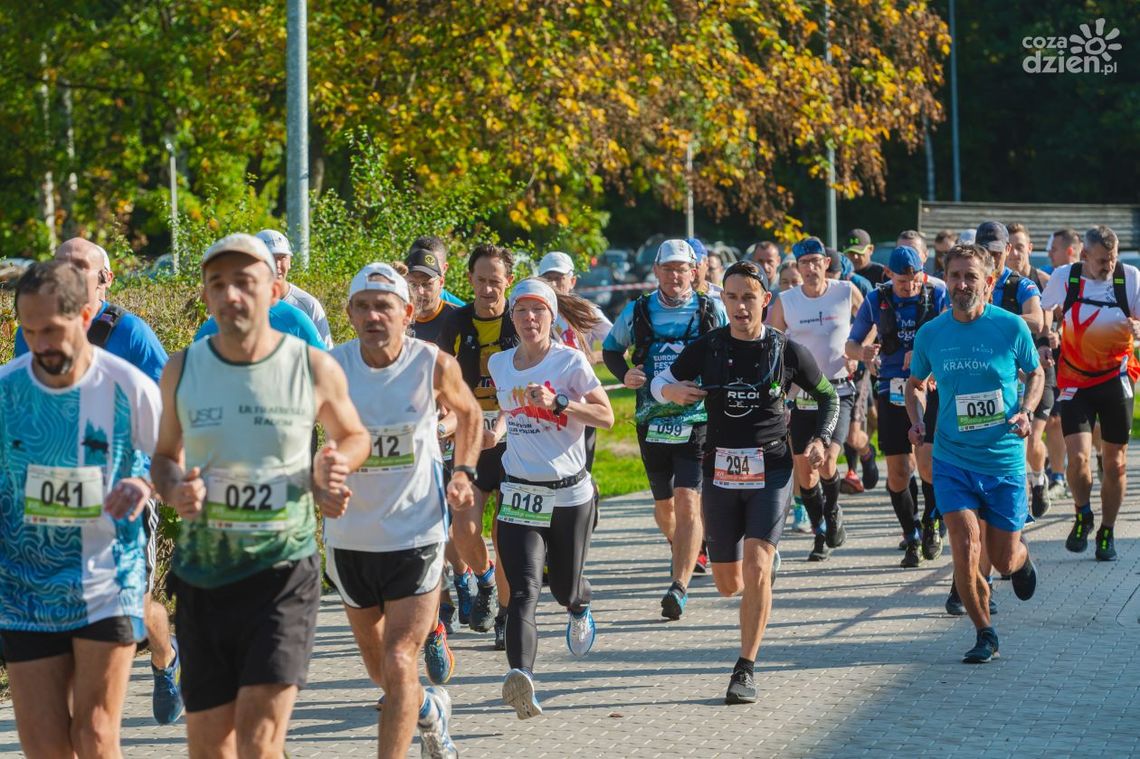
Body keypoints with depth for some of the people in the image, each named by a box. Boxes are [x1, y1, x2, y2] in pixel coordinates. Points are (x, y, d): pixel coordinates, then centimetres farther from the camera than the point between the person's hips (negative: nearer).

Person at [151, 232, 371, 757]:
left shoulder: (315, 369, -3)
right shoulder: (181, 370, 2)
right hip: (202, 572, 3)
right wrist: (174, 491, -7)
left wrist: (336, 463, -8)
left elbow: (354, 436, 15)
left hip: (284, 568, -3)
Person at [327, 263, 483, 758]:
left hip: (415, 533, -2)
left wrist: (463, 472, 0)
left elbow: (468, 414, 11)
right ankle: (430, 708, 49)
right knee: (378, 668, 19)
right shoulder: (330, 368, -10)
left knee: (398, 665, -12)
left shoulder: (434, 365, -9)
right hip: (349, 536, 2)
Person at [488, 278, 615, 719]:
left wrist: (557, 403, -21)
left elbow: (607, 417, -11)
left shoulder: (570, 361, -7)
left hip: (570, 493, -1)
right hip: (519, 494, 1)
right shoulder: (499, 364, 6)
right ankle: (521, 677, -33)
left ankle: (580, 609, 53)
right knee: (524, 591, -18)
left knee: (565, 588, 15)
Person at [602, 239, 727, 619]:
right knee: (663, 505, 15)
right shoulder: (637, 311, 4)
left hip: (698, 422, -3)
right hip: (652, 423, 3)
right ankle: (683, 549, 47)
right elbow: (611, 349, 19)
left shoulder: (712, 310, 0)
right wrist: (624, 375, -1)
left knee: (687, 502, -17)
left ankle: (680, 587, -19)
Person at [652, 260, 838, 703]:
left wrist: (822, 439, -3)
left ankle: (746, 669, -9)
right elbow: (660, 382, 13)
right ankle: (757, 589, 47)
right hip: (720, 471, 2)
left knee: (756, 565, -17)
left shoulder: (786, 351, -1)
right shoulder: (706, 348, 2)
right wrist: (672, 391, -10)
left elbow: (828, 396, 13)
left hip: (771, 469, -2)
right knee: (728, 583, 8)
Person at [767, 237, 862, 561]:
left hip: (838, 391, -2)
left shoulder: (846, 292, -3)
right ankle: (822, 534, 22)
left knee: (827, 460, -19)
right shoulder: (785, 302, -2)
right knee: (804, 471, 3)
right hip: (802, 395, 2)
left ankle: (833, 511, 12)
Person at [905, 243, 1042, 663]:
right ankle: (984, 634, 9)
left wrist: (1025, 411, -10)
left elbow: (1035, 374, 8)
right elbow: (915, 384, 15)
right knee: (966, 551, -12)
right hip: (952, 459, 1)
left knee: (1003, 560, 7)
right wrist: (916, 422, -3)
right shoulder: (930, 334, -2)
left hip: (1004, 460, -1)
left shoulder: (1011, 327, -8)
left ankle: (1022, 555, 46)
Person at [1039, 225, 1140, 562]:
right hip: (1075, 382, -1)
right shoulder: (1064, 277, -5)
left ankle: (1107, 532, 24)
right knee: (1077, 456, -13)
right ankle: (1083, 517, 15)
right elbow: (1041, 314, 12)